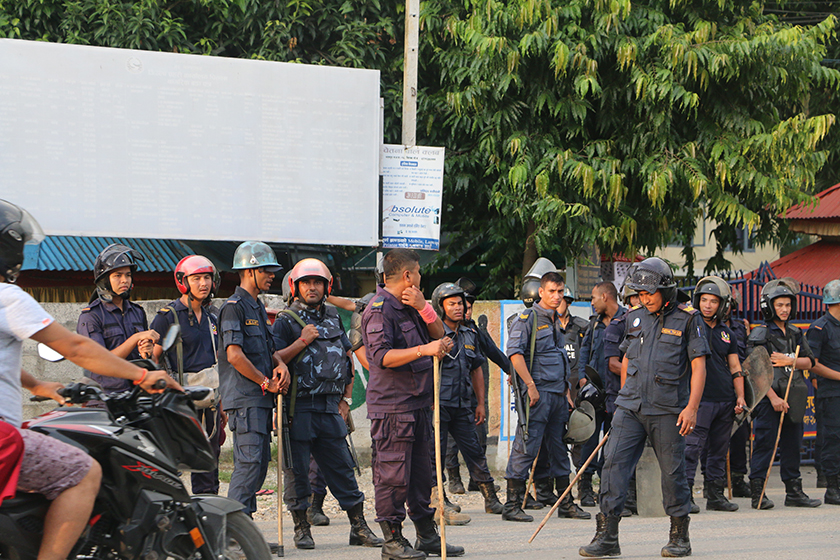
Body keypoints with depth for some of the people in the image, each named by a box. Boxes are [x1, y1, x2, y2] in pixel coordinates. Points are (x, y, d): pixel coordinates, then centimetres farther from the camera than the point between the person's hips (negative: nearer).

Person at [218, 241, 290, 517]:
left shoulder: (258, 308, 20)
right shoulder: (234, 307, -10)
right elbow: (234, 355, -18)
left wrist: (280, 365, 3)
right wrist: (266, 383, -11)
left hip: (261, 399, 10)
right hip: (244, 398, -10)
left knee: (259, 463, 9)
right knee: (249, 462, -14)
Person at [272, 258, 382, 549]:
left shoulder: (334, 317, 15)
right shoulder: (286, 321, 0)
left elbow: (347, 358, 20)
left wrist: (346, 398, 14)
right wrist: (302, 342, -15)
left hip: (331, 405, 4)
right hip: (300, 406, -4)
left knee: (342, 466, 5)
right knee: (298, 468, 0)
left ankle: (359, 527, 7)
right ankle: (301, 528, 9)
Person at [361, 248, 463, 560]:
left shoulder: (410, 307, 19)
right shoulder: (379, 309, -11)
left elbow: (439, 335, 16)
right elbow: (382, 356, -22)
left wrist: (423, 308, 0)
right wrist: (424, 350, -28)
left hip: (419, 404, 9)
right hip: (392, 408, -9)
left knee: (421, 473, 12)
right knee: (394, 475, -6)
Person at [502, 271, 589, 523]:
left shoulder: (557, 322, 20)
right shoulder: (528, 318, -5)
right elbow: (515, 353, -16)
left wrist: (567, 392, 20)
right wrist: (530, 386, -21)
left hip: (558, 395, 8)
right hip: (538, 393, -8)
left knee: (559, 449, 13)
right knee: (526, 448, -10)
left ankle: (566, 503, 20)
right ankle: (512, 505, -8)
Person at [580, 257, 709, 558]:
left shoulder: (687, 319, -2)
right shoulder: (635, 317, 12)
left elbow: (698, 366, -4)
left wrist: (692, 407, -12)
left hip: (667, 411, -4)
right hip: (631, 408, 4)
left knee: (673, 471, 2)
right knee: (614, 463, -7)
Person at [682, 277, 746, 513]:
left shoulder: (727, 333, 15)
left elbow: (735, 368, 16)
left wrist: (740, 397, 7)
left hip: (726, 400, 6)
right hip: (700, 399, -6)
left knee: (719, 449, 10)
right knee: (692, 447, -10)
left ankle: (716, 495, 16)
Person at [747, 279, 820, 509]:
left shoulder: (795, 333, 15)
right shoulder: (760, 335, -5)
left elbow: (809, 362, 9)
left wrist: (789, 361, -10)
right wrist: (773, 398, -18)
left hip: (793, 399, 6)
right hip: (768, 398, -6)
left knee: (792, 445, 9)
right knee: (764, 444, -6)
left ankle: (794, 492, 16)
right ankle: (758, 493, -3)